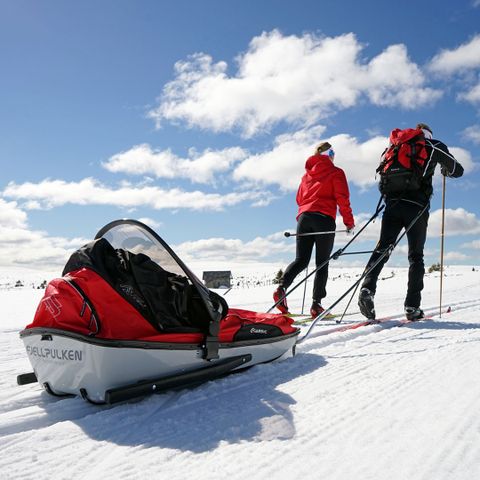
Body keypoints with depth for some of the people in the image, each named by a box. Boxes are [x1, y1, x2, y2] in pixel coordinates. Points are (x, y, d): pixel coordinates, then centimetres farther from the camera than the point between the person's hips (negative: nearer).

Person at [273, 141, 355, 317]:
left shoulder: (307, 174, 21)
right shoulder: (336, 172, 6)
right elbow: (342, 198, -3)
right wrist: (349, 221, 3)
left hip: (303, 217, 4)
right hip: (324, 219, -4)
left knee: (301, 260, 3)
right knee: (322, 263, 1)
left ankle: (282, 286, -23)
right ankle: (316, 304, -5)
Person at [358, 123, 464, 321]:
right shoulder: (433, 146, 12)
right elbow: (458, 170, 18)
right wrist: (446, 171, 39)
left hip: (392, 204, 2)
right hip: (416, 206, -2)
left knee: (382, 249, -1)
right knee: (416, 256, 5)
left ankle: (367, 288, -25)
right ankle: (412, 306, 0)